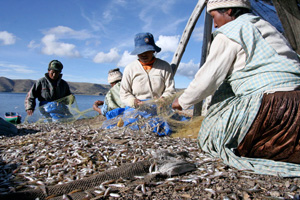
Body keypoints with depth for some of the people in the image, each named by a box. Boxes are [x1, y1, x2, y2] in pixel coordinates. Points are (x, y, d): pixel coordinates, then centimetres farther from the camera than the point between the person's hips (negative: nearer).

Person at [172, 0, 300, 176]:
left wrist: (182, 102, 12)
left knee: (214, 134, 1)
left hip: (271, 104, -9)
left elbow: (208, 78, -4)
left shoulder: (229, 34, -4)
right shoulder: (266, 27, 23)